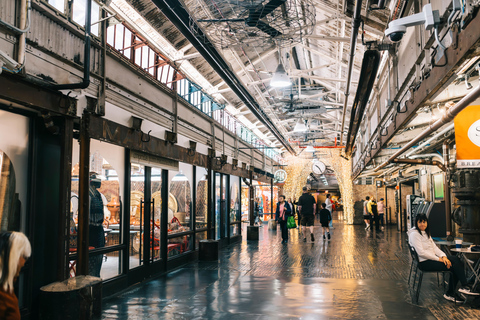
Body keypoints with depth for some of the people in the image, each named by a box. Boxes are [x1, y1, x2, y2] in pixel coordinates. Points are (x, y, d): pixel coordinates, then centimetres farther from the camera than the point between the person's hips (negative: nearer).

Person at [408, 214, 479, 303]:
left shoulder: (426, 233, 18)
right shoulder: (414, 234, -11)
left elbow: (434, 247, 12)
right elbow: (421, 253, -19)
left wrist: (443, 256, -7)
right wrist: (439, 259, -18)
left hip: (432, 258, 8)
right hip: (424, 262, -8)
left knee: (456, 259, -11)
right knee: (453, 266, -19)